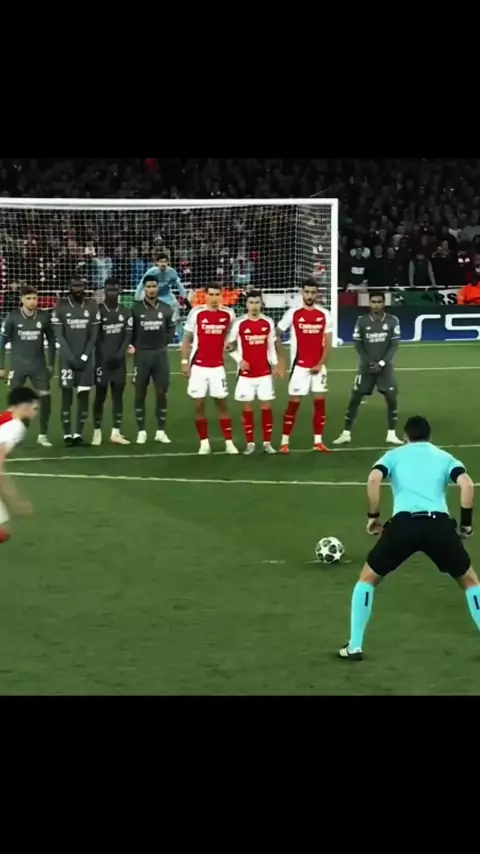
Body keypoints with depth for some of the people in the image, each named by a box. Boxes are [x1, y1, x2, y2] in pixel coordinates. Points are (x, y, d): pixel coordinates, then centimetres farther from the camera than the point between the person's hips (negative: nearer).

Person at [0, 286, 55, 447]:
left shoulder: (44, 317, -3)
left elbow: (51, 340, 9)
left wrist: (51, 363, 8)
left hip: (39, 365, 2)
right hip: (18, 365, -2)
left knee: (45, 398, -4)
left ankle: (42, 435, 8)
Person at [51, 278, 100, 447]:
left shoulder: (92, 307, 4)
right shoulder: (60, 307, -3)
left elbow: (94, 335, 3)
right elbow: (59, 336, -5)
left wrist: (84, 356, -6)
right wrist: (71, 357, -12)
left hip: (85, 358, 2)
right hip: (67, 358, -2)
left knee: (84, 395, 2)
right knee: (67, 395, -5)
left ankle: (79, 434, 7)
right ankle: (67, 435, -2)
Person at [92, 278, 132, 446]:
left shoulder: (126, 313, 8)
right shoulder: (97, 311, -5)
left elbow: (128, 335, 2)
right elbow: (95, 338, -6)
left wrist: (119, 354, -12)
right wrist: (106, 357, -12)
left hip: (119, 360, 4)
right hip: (103, 359, -4)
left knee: (118, 395, 4)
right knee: (100, 395, -1)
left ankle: (116, 432, 7)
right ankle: (97, 432, 5)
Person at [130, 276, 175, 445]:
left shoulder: (166, 309, 4)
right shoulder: (136, 309, -4)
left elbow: (171, 329, 12)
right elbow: (129, 331, -2)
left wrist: (164, 342, 2)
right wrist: (136, 346, -7)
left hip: (160, 354, 2)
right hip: (142, 354, -2)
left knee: (161, 393, 4)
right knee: (140, 394, 2)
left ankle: (161, 431, 11)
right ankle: (141, 431, 9)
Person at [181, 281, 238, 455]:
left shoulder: (228, 314, 0)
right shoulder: (196, 313, -5)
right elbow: (187, 339, 1)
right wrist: (185, 362, -3)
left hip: (218, 366, 1)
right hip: (199, 366, -1)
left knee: (222, 403, 5)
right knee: (199, 404, 1)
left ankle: (229, 443, 8)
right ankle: (204, 443, 10)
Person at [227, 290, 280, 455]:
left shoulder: (268, 322, 2)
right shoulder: (239, 324, -4)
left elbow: (271, 345, 11)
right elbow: (230, 345, 3)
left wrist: (275, 365, 4)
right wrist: (239, 360, -10)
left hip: (265, 372, 1)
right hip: (246, 373, -1)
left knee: (266, 407, 2)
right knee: (247, 408, 2)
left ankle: (267, 442, 8)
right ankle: (250, 443, 8)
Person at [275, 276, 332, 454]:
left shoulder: (324, 315, 3)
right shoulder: (293, 314, -4)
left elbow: (328, 343, 2)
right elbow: (277, 335, 5)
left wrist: (320, 364, -8)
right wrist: (280, 357, 0)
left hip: (318, 367, 3)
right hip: (299, 366, -3)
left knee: (320, 402, 4)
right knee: (294, 402, -3)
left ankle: (318, 441, 11)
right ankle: (285, 442, 1)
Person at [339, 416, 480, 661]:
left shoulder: (394, 455, 22)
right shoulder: (445, 457, 24)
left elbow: (373, 479, 1)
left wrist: (373, 516, 11)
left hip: (403, 523, -1)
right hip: (439, 524, 1)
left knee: (367, 578, 20)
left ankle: (355, 646, 13)